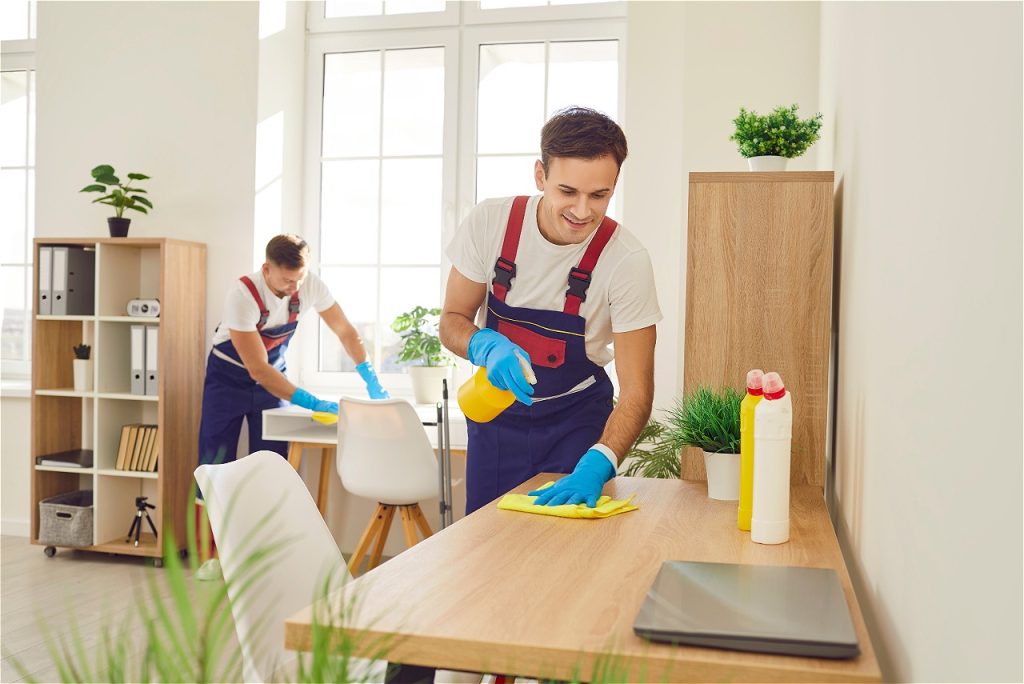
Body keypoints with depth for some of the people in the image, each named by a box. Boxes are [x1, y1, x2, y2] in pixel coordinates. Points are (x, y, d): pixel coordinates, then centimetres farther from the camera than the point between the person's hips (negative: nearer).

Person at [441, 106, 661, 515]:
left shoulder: (627, 260, -22)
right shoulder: (489, 222, -17)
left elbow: (636, 392, -21)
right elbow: (452, 320, -5)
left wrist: (596, 465, -38)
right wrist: (488, 347, -28)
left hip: (576, 419, -1)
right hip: (496, 412, 2)